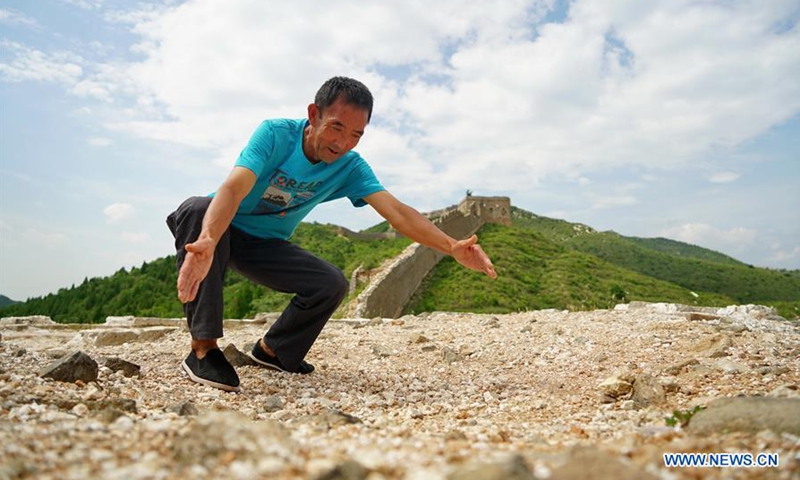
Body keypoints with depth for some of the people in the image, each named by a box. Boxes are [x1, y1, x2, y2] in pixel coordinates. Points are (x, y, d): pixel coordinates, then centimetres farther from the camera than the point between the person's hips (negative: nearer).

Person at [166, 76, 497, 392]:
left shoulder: (350, 167, -14)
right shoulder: (275, 134, -26)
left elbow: (397, 212, -25)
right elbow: (232, 189, -40)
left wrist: (452, 247, -40)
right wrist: (208, 242, -61)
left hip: (266, 246, 3)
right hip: (222, 231, -3)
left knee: (332, 284, -17)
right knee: (198, 209, -37)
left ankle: (271, 350, 9)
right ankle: (203, 349, -29)